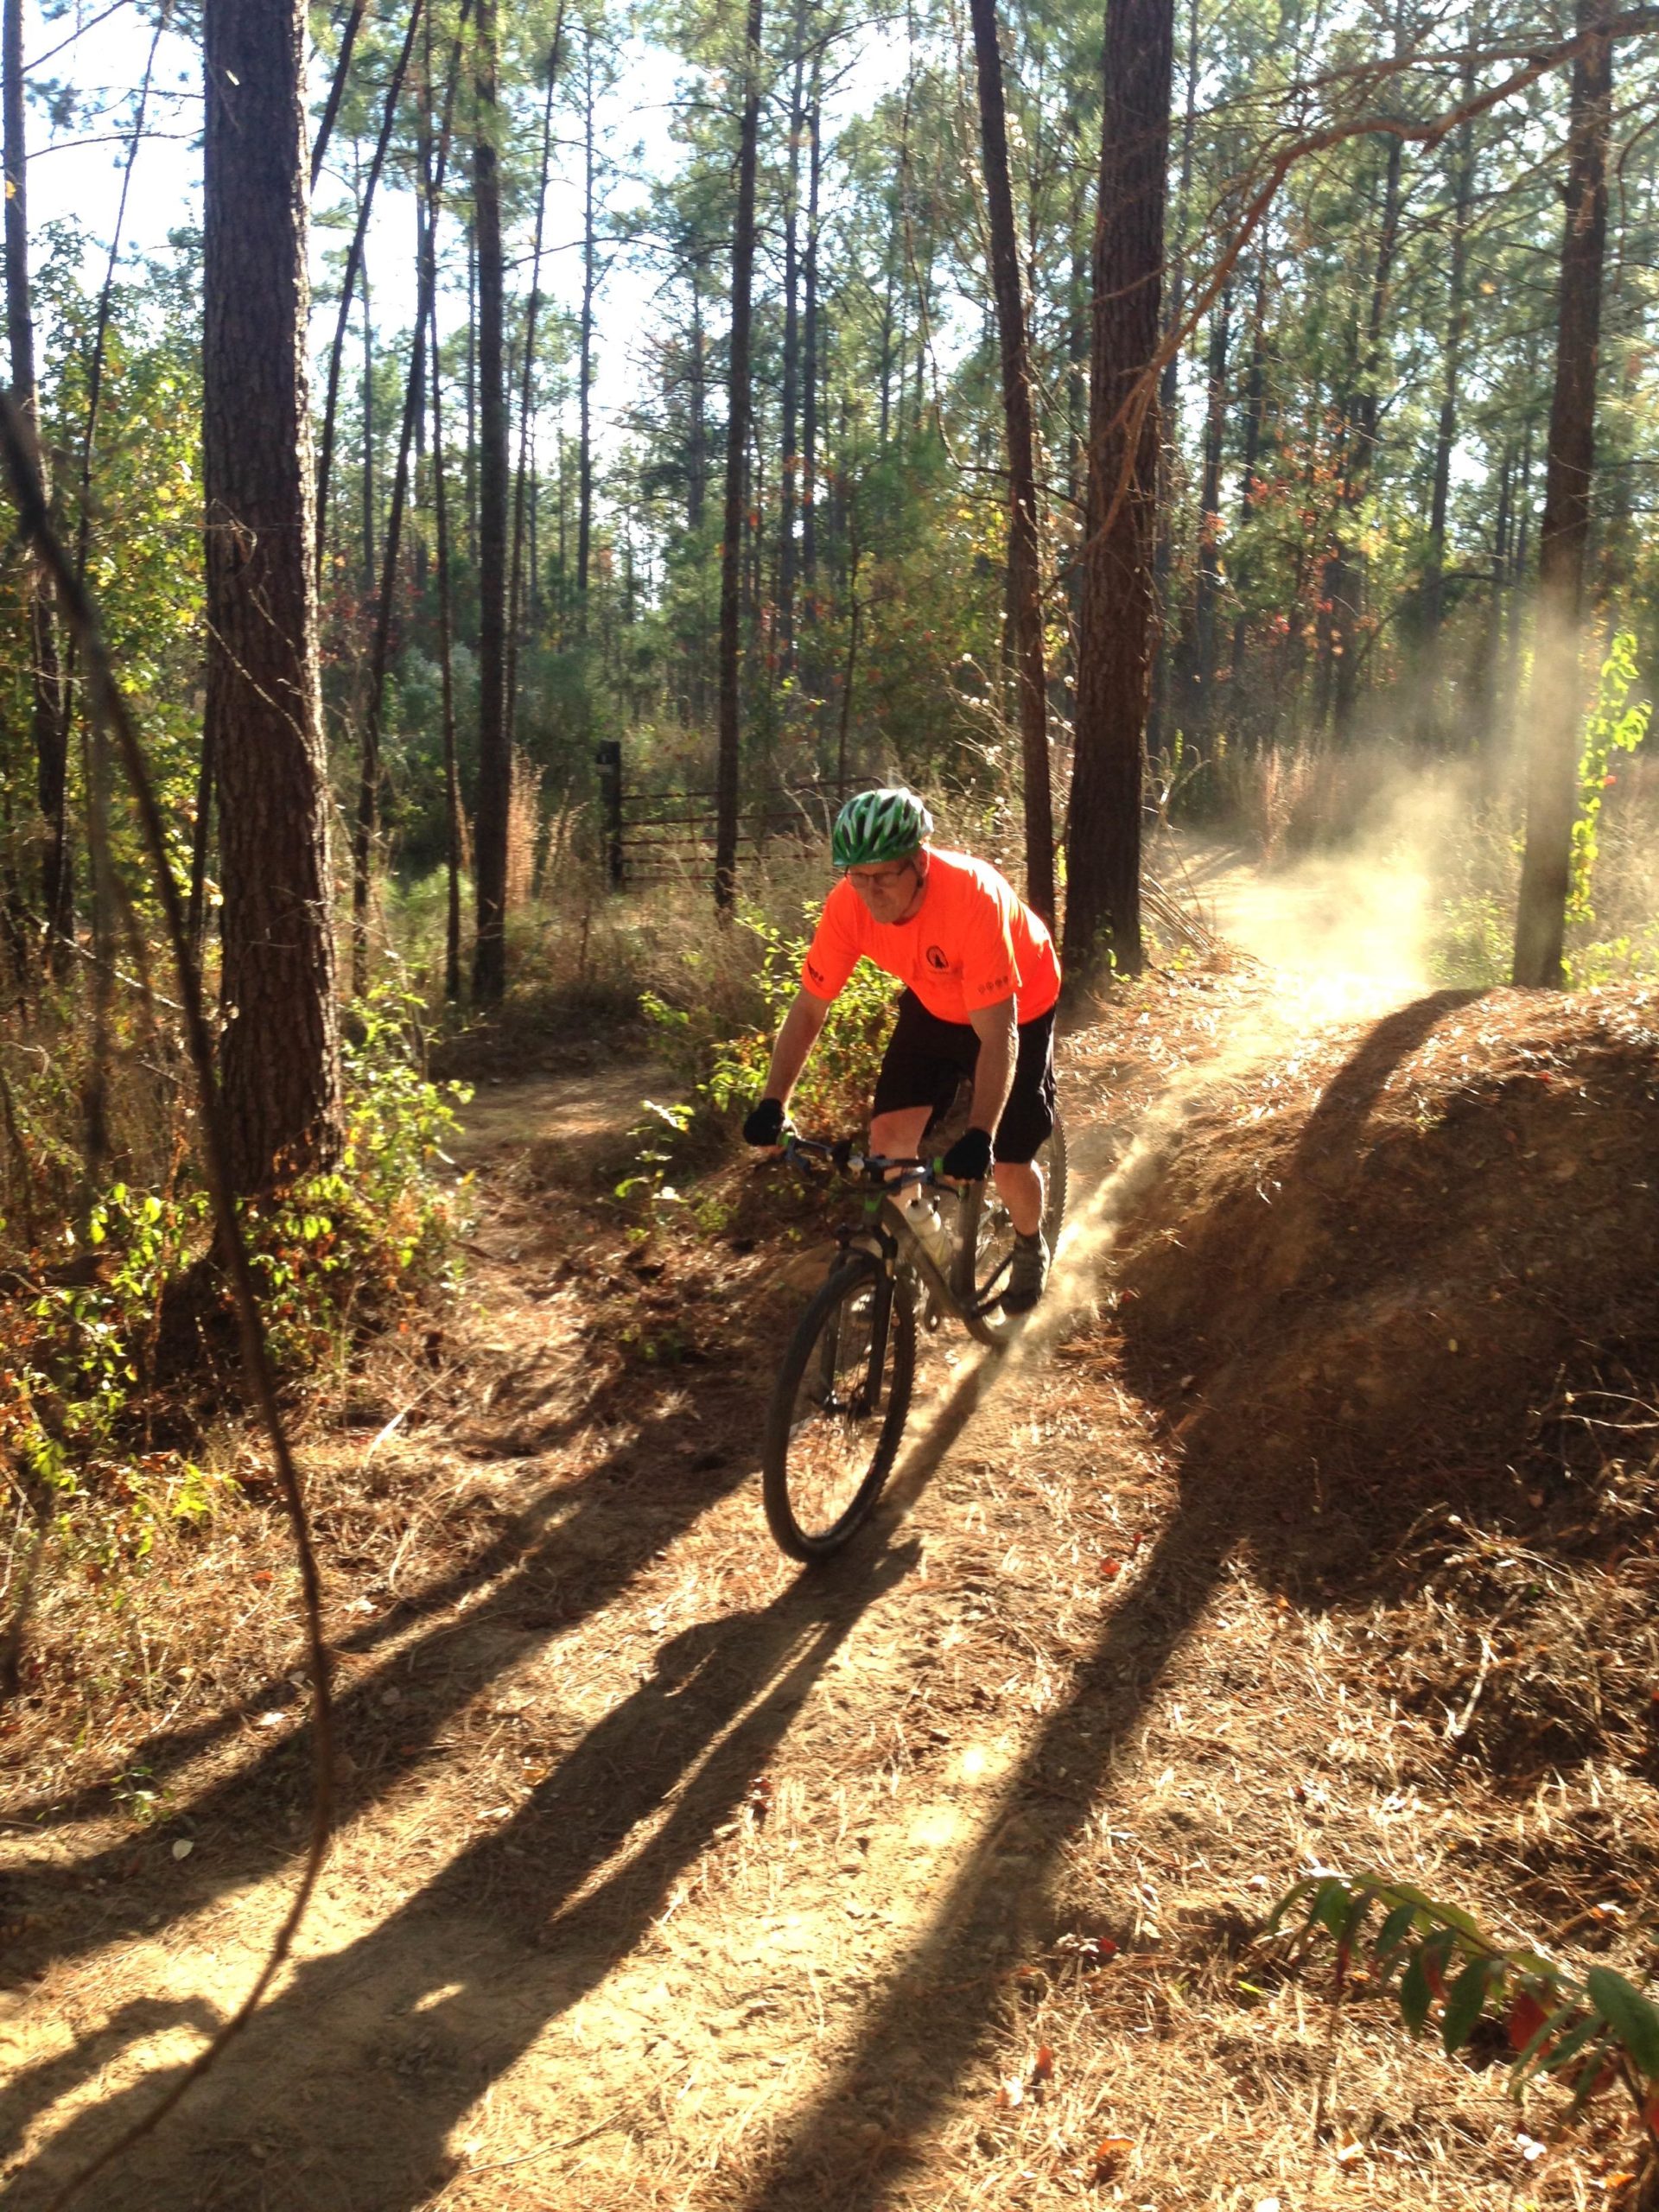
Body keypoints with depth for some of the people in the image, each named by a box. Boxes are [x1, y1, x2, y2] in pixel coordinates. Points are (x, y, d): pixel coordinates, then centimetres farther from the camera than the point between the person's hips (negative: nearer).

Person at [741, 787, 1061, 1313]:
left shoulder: (971, 898, -40)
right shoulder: (848, 905, -27)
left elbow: (998, 1038, -40)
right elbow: (809, 1008, -17)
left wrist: (979, 1136, -49)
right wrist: (772, 1103, -27)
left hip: (1017, 1008, -4)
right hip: (933, 1003, 4)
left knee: (1007, 1163, -6)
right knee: (889, 1135, -10)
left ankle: (1030, 1249, 27)